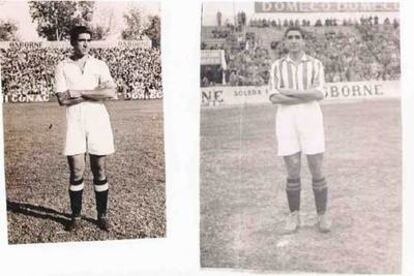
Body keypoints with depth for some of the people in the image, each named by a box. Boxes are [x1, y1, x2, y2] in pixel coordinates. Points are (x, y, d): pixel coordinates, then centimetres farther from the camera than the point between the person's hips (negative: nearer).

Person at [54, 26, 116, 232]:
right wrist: (95, 92, -9)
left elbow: (111, 92, -8)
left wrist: (80, 93, -11)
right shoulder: (62, 67, 4)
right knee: (76, 172, -1)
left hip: (98, 123, 1)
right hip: (75, 124, -1)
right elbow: (62, 99, -8)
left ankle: (102, 215, 16)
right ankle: (76, 216, 12)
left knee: (100, 172, 6)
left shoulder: (99, 65, 7)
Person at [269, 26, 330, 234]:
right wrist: (307, 97, -12)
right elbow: (274, 98, -7)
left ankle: (322, 216, 14)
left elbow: (318, 94, -10)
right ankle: (294, 217, 15)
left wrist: (290, 91, -13)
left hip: (311, 120, 0)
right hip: (286, 121, 1)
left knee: (316, 171, 0)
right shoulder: (277, 66, 6)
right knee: (292, 172, 2)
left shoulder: (315, 64, 4)